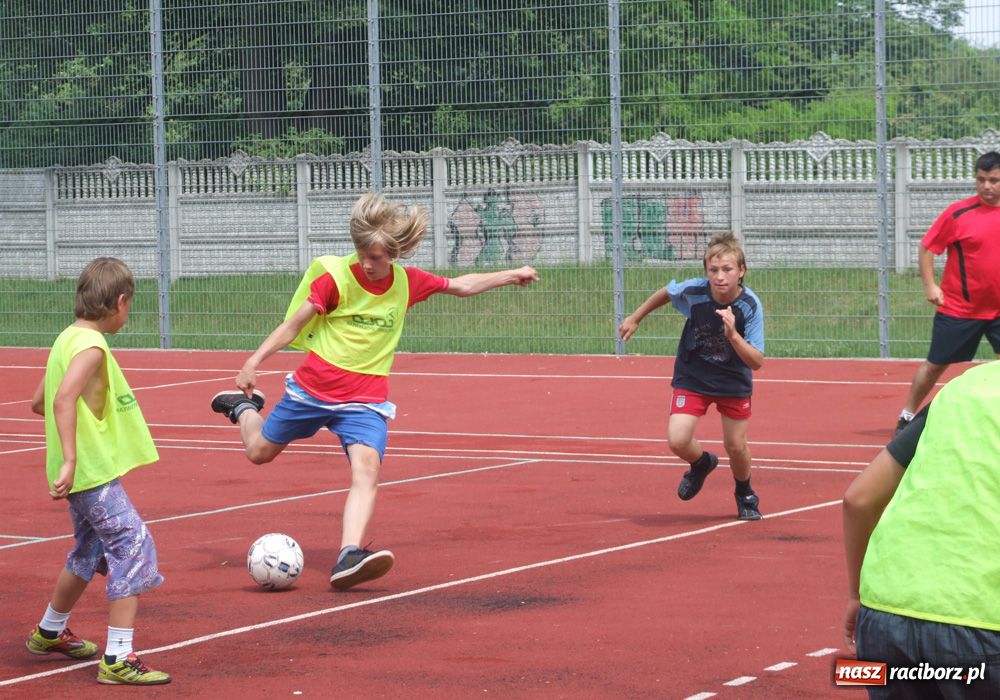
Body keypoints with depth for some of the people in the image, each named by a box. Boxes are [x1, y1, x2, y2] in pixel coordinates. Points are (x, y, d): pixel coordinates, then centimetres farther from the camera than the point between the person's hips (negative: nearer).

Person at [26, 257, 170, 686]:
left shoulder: (68, 338, 11)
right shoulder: (91, 346, -17)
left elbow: (39, 402, 21)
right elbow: (64, 399, -30)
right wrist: (70, 461, -34)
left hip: (84, 471, 10)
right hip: (94, 472, -10)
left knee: (90, 553, 25)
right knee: (133, 550, -10)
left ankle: (49, 634, 43)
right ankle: (117, 660, -12)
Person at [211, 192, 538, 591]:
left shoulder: (407, 282, 0)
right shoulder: (336, 276, -12)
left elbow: (462, 286, 16)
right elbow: (294, 323, -8)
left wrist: (511, 276, 18)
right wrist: (254, 362, -15)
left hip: (365, 399, 1)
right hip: (313, 388, -1)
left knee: (367, 468, -24)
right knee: (259, 452, 16)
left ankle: (348, 558, -36)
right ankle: (244, 407, 50)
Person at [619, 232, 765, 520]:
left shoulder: (750, 306, -26)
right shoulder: (692, 291, -24)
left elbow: (756, 362, -26)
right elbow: (666, 292, 1)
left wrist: (732, 334, -42)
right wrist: (635, 318, 12)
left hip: (734, 381, 0)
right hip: (692, 377, 0)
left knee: (736, 446, 5)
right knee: (678, 441, -15)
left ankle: (745, 494, 38)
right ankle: (702, 463, 23)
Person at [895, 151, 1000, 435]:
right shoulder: (958, 213, -11)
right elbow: (927, 248, -4)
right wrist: (929, 285, -13)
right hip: (958, 309, -3)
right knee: (935, 365, 7)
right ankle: (907, 416, 23)